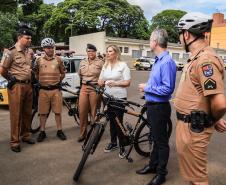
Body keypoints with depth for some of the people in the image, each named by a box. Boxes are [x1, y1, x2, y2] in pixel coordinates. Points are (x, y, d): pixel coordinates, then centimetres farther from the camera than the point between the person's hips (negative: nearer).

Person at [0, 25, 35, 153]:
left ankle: (26, 135, 27)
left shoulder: (28, 52, 11)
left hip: (28, 85, 6)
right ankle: (15, 141, 7)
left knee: (27, 113, 12)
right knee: (16, 114, -2)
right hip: (17, 86, -6)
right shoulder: (11, 52, -9)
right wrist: (12, 79, 5)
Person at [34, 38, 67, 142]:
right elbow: (35, 73, 16)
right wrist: (41, 81, 14)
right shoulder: (39, 60, 4)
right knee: (43, 112, 6)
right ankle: (42, 132, 18)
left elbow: (63, 73, 15)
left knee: (58, 111, 4)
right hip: (43, 90, 0)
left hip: (56, 89, 0)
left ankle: (59, 131, 17)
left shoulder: (58, 60, 4)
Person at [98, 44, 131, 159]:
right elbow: (100, 80, 15)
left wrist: (115, 83, -22)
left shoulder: (123, 65, -4)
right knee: (111, 120, 13)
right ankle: (113, 142, 28)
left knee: (118, 121, -3)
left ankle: (122, 146, 10)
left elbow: (127, 82, -8)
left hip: (119, 97, -5)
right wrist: (101, 82, -8)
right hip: (108, 97, 5)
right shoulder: (105, 66, 13)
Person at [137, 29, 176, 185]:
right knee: (156, 138, 21)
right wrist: (147, 88, 6)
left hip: (160, 108, -10)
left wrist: (147, 88, -17)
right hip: (152, 106, 10)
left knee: (161, 141, 5)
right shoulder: (158, 60, 11)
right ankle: (153, 165, 38)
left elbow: (167, 89, -27)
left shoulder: (167, 62, -21)